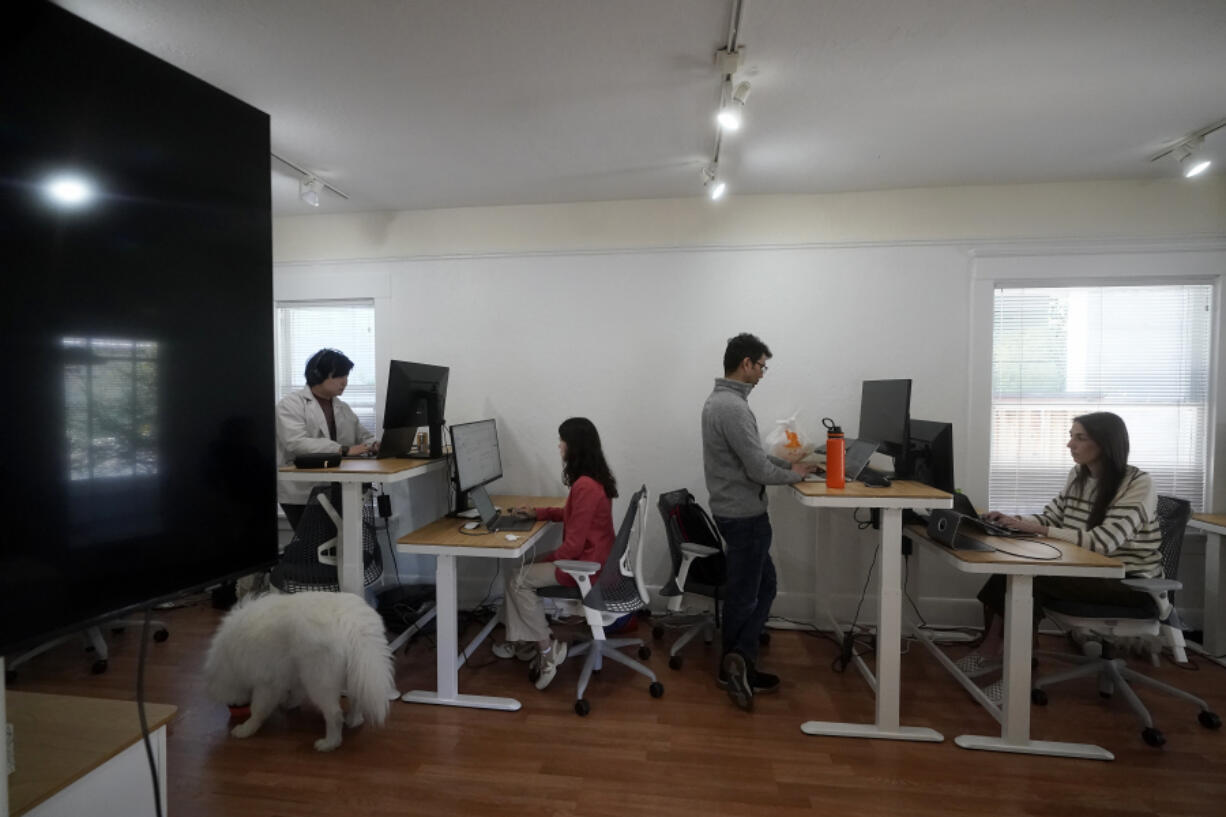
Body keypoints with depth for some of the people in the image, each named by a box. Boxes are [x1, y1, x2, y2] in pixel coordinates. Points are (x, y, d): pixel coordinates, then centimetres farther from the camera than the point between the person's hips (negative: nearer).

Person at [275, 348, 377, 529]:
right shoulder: (291, 404, -5)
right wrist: (343, 450, -28)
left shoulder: (343, 408, 16)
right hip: (302, 494, -5)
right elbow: (296, 443, -20)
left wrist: (376, 445, -10)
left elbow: (364, 437, 14)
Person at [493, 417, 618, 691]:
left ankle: (546, 649, 7)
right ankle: (523, 640, 20)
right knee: (521, 571, 12)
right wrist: (537, 512, 15)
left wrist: (547, 560, -8)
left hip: (586, 565, -10)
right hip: (590, 558, 10)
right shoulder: (593, 479, 5)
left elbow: (574, 544, -25)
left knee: (517, 579, -2)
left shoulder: (585, 486, -26)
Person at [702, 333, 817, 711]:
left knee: (762, 585, 18)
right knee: (745, 593, 2)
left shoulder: (718, 400, 11)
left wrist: (789, 463, 13)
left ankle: (738, 665, 25)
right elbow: (758, 470, -23)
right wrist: (792, 475, -4)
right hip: (744, 514, -11)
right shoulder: (734, 407, -23)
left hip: (733, 509, 11)